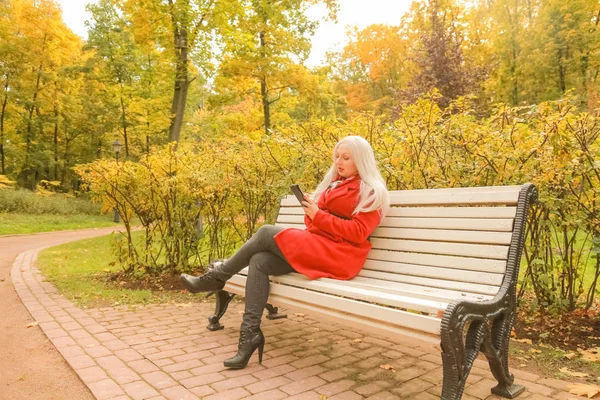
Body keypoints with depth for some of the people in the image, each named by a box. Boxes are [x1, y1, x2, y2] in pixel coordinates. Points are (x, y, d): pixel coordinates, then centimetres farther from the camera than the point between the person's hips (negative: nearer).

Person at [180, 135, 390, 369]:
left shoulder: (371, 192, -3)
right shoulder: (334, 183, 21)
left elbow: (357, 233, -14)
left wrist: (319, 215, -17)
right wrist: (311, 213, -3)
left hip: (338, 255, -8)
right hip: (315, 246, 8)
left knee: (266, 233, -17)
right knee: (260, 261, -17)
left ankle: (218, 276, 0)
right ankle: (250, 332, -17)